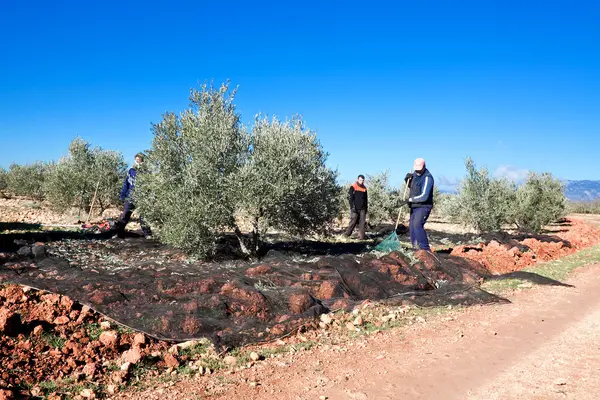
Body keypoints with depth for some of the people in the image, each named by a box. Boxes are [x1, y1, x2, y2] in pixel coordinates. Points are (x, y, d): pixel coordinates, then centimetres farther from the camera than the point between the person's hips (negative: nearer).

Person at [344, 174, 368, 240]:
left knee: (362, 222, 1)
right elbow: (350, 197, -8)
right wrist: (352, 206, -14)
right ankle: (347, 233, 2)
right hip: (355, 208, -5)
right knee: (353, 221, -7)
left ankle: (361, 236, 3)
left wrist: (366, 207, 16)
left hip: (362, 208, 5)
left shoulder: (364, 188, 14)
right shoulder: (353, 187, -4)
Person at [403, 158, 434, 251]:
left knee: (417, 225, -23)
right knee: (412, 226, 8)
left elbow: (424, 196, -26)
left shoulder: (427, 178, -19)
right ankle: (416, 248, 17)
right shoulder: (415, 173, 7)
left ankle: (425, 249, -22)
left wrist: (411, 199, -17)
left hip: (423, 207, -9)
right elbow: (410, 186, 24)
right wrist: (407, 179, 2)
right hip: (414, 206, 9)